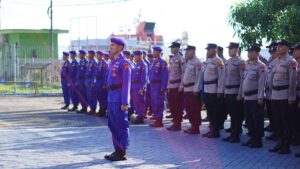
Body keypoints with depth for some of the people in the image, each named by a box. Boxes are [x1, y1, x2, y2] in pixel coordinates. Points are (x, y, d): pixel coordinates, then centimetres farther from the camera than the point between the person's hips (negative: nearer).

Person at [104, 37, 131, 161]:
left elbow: (126, 84, -15)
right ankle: (117, 150, 21)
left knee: (121, 125, -3)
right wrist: (110, 98, 18)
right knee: (113, 125, 13)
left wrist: (125, 102, -19)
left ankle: (122, 152, 3)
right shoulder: (113, 62, 16)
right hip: (111, 98, 9)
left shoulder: (124, 63, -11)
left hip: (119, 98, -9)